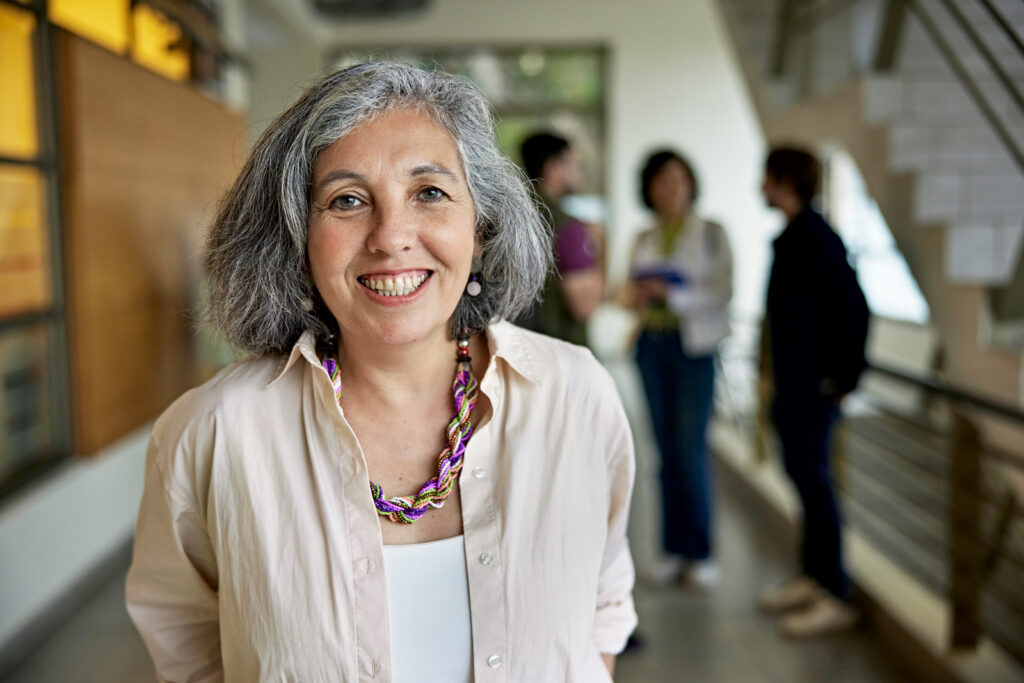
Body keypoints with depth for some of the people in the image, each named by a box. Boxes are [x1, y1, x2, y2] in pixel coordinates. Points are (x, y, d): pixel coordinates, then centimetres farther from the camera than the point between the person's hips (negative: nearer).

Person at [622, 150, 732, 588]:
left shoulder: (711, 234, 1)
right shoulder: (644, 240, 13)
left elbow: (722, 292, -7)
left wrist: (673, 294, -20)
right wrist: (636, 296, -5)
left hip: (693, 346, -4)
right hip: (652, 345, 4)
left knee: (691, 449, -6)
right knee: (667, 450, 6)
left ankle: (699, 552, 5)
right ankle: (674, 549, 13)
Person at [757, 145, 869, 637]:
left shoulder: (816, 238, -15)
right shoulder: (790, 237, 13)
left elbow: (853, 308, -18)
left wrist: (844, 377, -15)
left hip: (815, 385, -10)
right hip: (792, 383, 10)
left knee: (812, 477, -5)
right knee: (802, 474, 15)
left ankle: (835, 597, 4)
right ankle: (811, 576, 27)